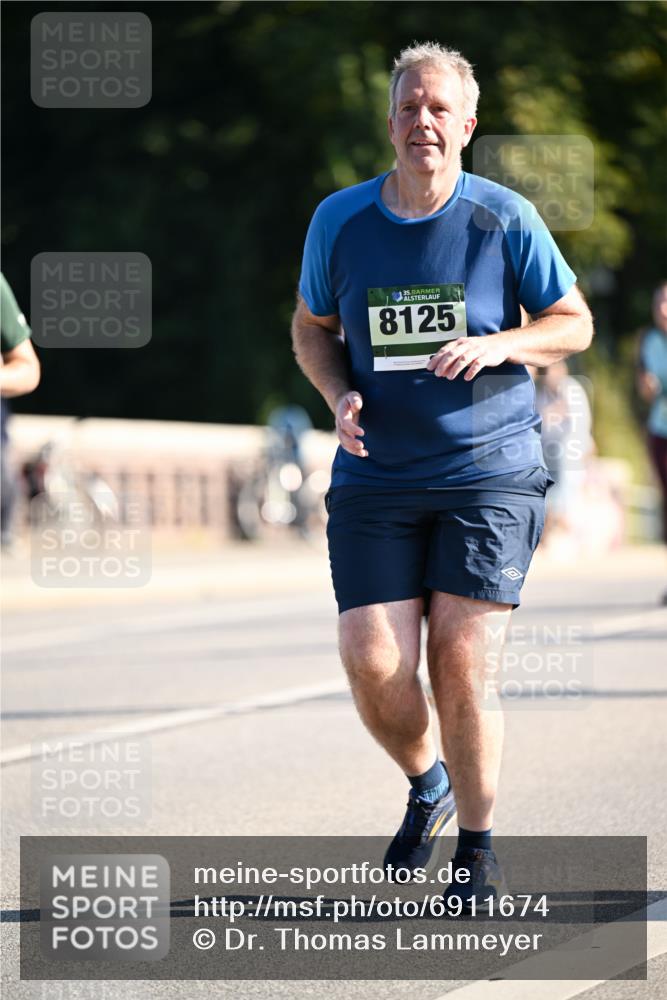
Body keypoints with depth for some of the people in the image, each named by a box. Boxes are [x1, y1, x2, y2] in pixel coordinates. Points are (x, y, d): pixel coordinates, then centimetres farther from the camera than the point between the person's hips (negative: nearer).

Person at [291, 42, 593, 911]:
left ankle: (479, 854, 8)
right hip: (376, 481, 2)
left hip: (492, 472, -2)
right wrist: (340, 395, -4)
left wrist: (496, 346, -14)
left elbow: (574, 324, 5)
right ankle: (427, 787, 24)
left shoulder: (504, 218, -3)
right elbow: (312, 328, 16)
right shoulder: (340, 221, 3)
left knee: (462, 665, -9)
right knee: (373, 663, -8)